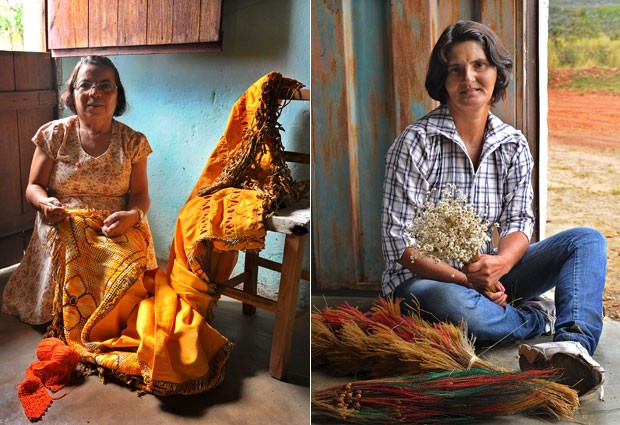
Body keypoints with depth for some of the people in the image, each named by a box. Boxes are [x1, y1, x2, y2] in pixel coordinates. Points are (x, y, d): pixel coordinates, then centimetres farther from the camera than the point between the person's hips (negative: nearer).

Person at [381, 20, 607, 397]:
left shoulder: (514, 145, 5)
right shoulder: (416, 143, -10)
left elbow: (519, 223, -2)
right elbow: (398, 242, -14)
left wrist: (499, 264, -26)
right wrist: (463, 278, -24)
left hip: (488, 278, 5)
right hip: (422, 278, -5)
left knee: (587, 240, -11)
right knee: (457, 304, -40)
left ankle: (573, 345, -37)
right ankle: (538, 316, -10)